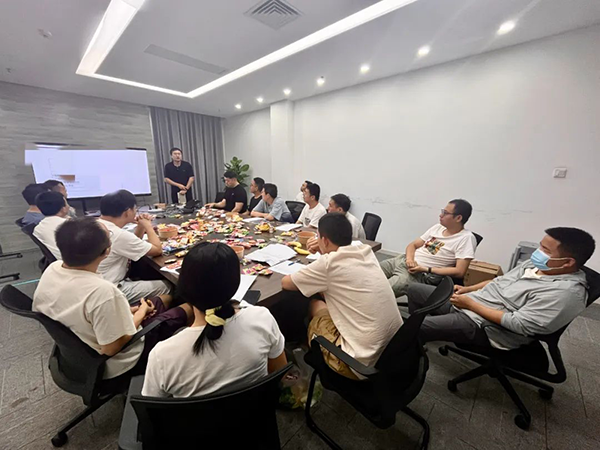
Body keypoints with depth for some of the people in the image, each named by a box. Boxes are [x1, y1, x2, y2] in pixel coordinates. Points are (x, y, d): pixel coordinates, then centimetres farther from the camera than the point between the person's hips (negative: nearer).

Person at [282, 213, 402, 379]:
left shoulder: (328, 263, -18)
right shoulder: (366, 251, 0)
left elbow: (286, 283, -3)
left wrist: (305, 276, 14)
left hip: (365, 364, -6)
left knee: (315, 304, 13)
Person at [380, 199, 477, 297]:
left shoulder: (466, 238, -6)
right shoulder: (438, 227, 13)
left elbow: (459, 272, -14)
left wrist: (425, 269, -16)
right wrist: (409, 259, -8)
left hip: (419, 274, -6)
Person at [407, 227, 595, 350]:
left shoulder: (566, 291, -19)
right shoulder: (533, 264, 7)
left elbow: (517, 324, -23)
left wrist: (471, 304, -19)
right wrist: (467, 289, 6)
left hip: (482, 326, -9)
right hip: (466, 302, 9)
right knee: (415, 290, 9)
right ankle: (426, 333, 25)